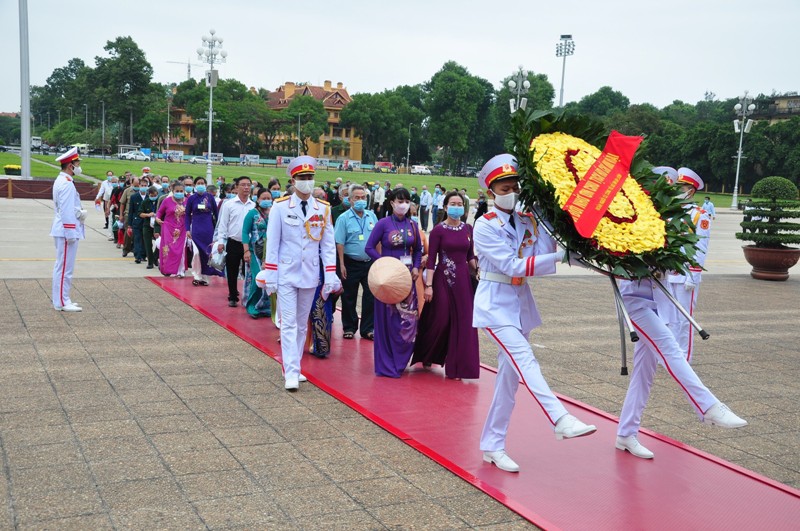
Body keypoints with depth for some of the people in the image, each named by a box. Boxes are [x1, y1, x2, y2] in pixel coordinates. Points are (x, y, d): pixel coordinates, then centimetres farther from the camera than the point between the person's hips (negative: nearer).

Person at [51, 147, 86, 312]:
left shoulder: (61, 181, 15)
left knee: (62, 266, 15)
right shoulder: (67, 184, -18)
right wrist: (71, 233, -21)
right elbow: (66, 211, -21)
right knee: (65, 267, -6)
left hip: (63, 231, 11)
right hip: (67, 230, -11)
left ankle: (62, 300, 23)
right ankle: (62, 302, -2)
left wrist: (80, 212, 8)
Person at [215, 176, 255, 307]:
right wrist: (221, 241, -6)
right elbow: (223, 224, -1)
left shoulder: (254, 205, 2)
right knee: (232, 272, 7)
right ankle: (233, 297, 20)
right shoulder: (229, 204, -2)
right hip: (233, 243, -1)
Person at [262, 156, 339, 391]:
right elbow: (272, 243, -4)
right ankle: (291, 373, -4)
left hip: (310, 275, 3)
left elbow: (328, 244, 4)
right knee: (289, 324, -5)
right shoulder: (280, 206, -6)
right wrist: (270, 276, -7)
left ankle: (295, 367, 23)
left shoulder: (323, 209, 1)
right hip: (286, 274, -3)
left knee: (302, 324, 12)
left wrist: (330, 276, -2)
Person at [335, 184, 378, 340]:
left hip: (370, 263, 3)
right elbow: (340, 243, -9)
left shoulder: (371, 216, 5)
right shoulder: (344, 218, -7)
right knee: (349, 298, 7)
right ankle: (349, 327, 21)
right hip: (351, 263, -3)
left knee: (371, 296, 5)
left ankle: (368, 328, 15)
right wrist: (342, 265, -12)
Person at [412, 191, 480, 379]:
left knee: (462, 323, 3)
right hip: (443, 280, -4)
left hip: (463, 280, 4)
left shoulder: (468, 229, 7)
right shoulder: (438, 230, -6)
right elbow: (431, 259, -8)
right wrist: (428, 285, -14)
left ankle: (456, 366, 12)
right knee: (440, 320, 1)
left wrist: (478, 268, -2)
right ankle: (426, 356, 27)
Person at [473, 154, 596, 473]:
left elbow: (542, 262, -6)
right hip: (495, 305, -6)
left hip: (521, 304, 6)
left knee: (509, 377, 7)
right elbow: (512, 266, -18)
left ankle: (492, 446, 15)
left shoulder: (528, 222, 5)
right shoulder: (485, 227, -9)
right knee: (524, 360, -24)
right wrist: (559, 255, -22)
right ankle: (560, 420, -34)